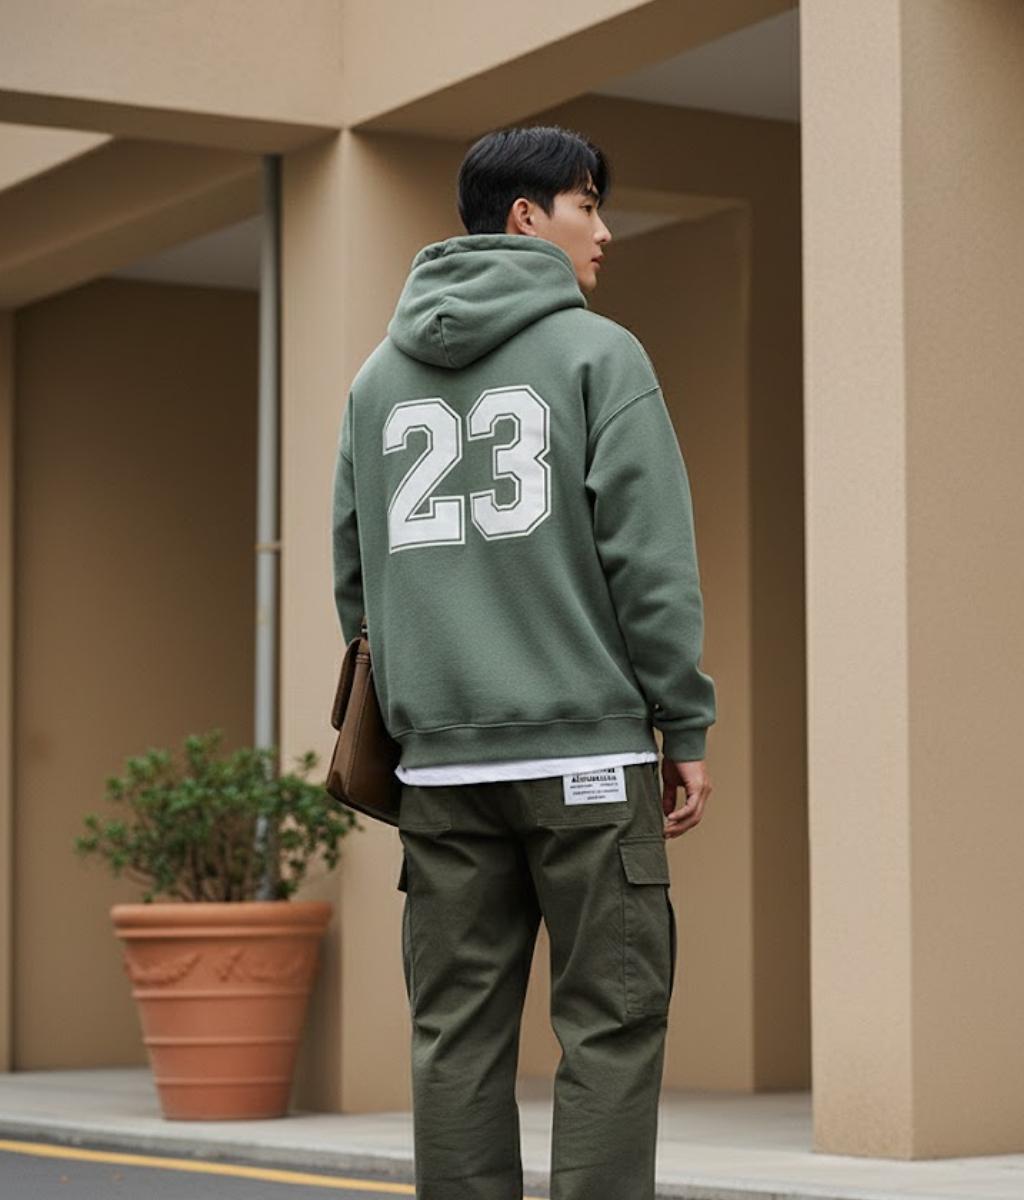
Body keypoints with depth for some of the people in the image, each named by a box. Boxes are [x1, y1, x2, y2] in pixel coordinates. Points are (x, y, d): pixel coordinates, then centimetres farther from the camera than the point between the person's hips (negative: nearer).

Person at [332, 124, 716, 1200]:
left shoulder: (379, 375, 15)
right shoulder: (597, 353, -2)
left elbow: (352, 567, 16)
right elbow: (649, 556, -8)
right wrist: (686, 727, -4)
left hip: (439, 759, 5)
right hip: (586, 748, -5)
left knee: (456, 1035, 7)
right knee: (610, 1027, -2)